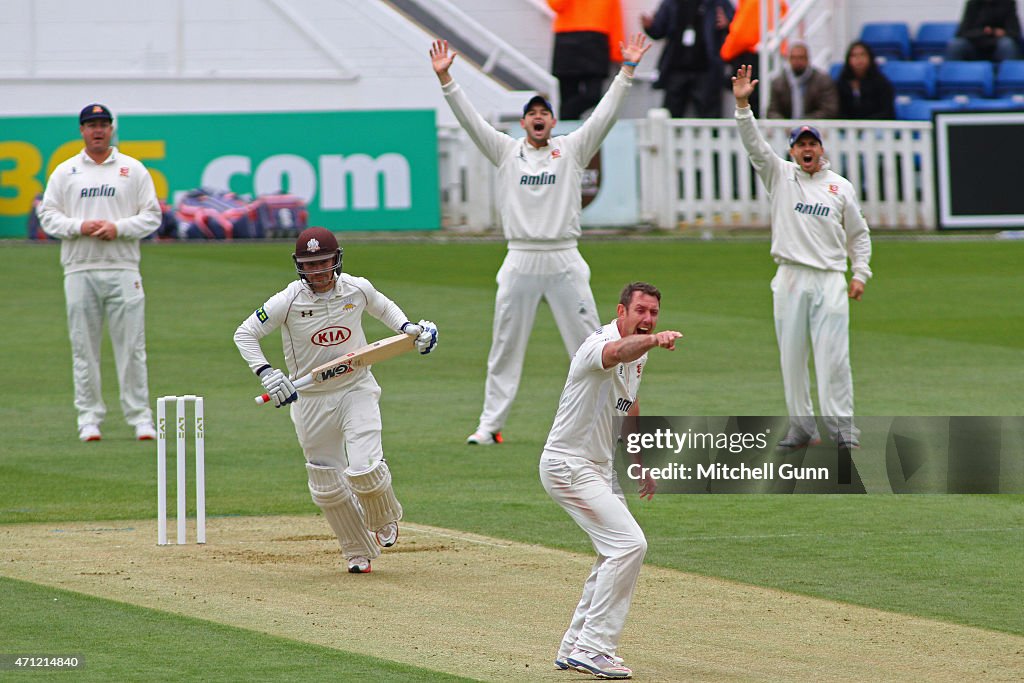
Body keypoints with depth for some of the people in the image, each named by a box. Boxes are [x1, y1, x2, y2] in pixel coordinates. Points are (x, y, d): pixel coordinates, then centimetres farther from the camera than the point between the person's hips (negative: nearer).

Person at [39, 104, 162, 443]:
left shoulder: (133, 170, 9)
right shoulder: (65, 172, 11)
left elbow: (151, 216, 5)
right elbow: (48, 215, 6)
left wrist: (118, 228, -11)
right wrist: (79, 227, -11)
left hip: (123, 269, -1)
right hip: (80, 270, 1)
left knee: (131, 345, -4)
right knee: (83, 346, 1)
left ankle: (139, 415, 0)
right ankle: (89, 416, 7)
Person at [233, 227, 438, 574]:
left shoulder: (357, 289, -6)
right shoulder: (288, 301, -14)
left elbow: (382, 306, 17)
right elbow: (244, 333, -8)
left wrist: (407, 327, -1)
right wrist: (266, 373, -22)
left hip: (357, 390, 0)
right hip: (311, 399, 0)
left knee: (364, 469, -18)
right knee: (326, 486, 4)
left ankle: (385, 518, 15)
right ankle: (359, 551, 24)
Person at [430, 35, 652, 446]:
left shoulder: (571, 149, 7)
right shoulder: (506, 151, 8)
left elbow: (605, 114, 0)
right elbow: (469, 119, 2)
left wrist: (627, 70, -9)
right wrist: (444, 78, -8)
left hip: (565, 261, -1)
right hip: (520, 261, 1)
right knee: (505, 347, 4)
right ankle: (490, 424, 9)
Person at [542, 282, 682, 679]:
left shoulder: (639, 356, 9)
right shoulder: (599, 343, -21)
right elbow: (618, 351, -47)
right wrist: (653, 340, -67)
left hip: (599, 468, 10)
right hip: (568, 464, -10)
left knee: (617, 552, 17)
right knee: (629, 544, -19)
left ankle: (574, 647, 26)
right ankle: (594, 649, -16)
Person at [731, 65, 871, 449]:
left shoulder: (841, 187, 11)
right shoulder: (781, 176, 9)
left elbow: (858, 234, 17)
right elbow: (754, 146, -4)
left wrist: (860, 274, 6)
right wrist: (742, 105, -17)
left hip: (830, 280, -1)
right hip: (791, 280, 1)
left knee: (833, 355, -7)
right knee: (791, 356, 2)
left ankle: (841, 426, -4)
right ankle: (801, 425, 9)